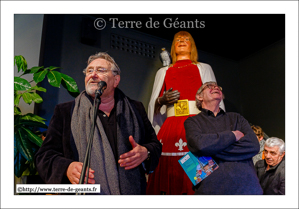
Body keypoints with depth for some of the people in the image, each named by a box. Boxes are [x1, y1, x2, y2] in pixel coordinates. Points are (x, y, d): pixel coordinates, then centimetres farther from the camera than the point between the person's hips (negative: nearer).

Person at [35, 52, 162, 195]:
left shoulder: (135, 109, 14)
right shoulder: (64, 112, 10)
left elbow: (155, 144, 19)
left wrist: (145, 152, -2)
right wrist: (67, 168, -13)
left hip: (131, 192, 2)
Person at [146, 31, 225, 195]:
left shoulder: (204, 68, 20)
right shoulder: (163, 72, 23)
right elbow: (153, 104, 21)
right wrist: (162, 100, -3)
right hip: (171, 130, 1)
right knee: (171, 175, -6)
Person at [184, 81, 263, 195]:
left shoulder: (236, 118, 15)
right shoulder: (192, 121, 5)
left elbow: (254, 145, -1)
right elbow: (199, 145, -16)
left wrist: (212, 150, -8)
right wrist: (233, 135, -4)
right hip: (212, 187, -2)